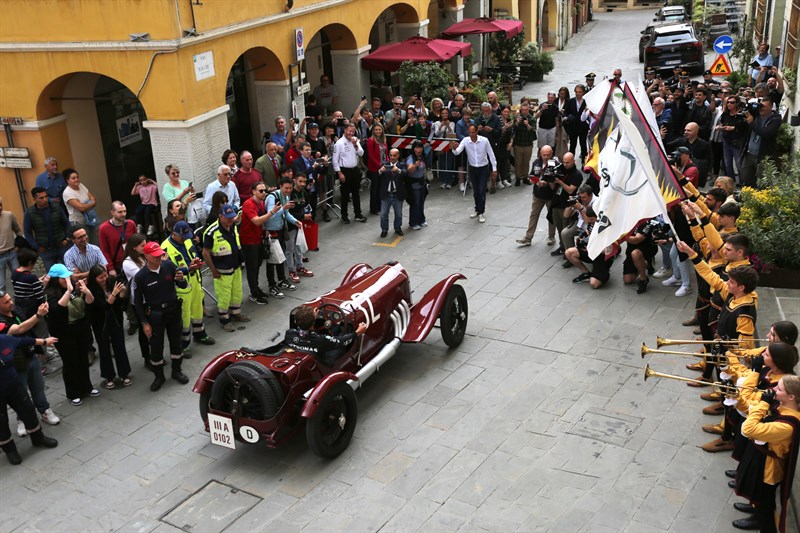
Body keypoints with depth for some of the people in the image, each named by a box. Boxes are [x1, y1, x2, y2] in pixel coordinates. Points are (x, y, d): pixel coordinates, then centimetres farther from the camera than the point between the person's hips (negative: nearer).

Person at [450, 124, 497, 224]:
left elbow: (491, 154, -7)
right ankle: (478, 210, 30)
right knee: (475, 192, 12)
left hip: (483, 168, -3)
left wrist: (494, 169, -5)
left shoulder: (484, 140, -17)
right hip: (472, 169, 3)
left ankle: (481, 213, 4)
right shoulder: (465, 140, -13)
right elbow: (457, 152, -25)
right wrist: (454, 148, -50)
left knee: (482, 191, -7)